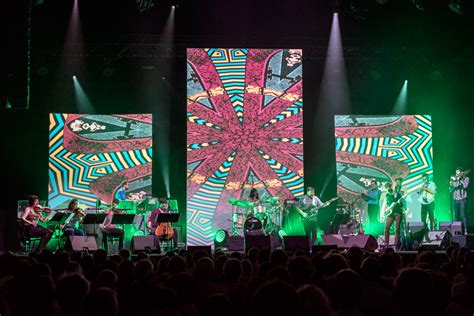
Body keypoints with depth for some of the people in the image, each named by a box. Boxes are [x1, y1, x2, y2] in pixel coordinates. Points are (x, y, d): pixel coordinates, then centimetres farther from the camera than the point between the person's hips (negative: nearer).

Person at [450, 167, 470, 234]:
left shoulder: (466, 178, 4)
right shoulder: (454, 179, 14)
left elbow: (465, 186, -13)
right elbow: (451, 187, -1)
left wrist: (459, 179, -7)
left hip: (463, 199, -4)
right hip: (455, 199, 4)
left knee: (463, 215, -7)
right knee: (456, 215, 4)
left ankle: (465, 229, -4)